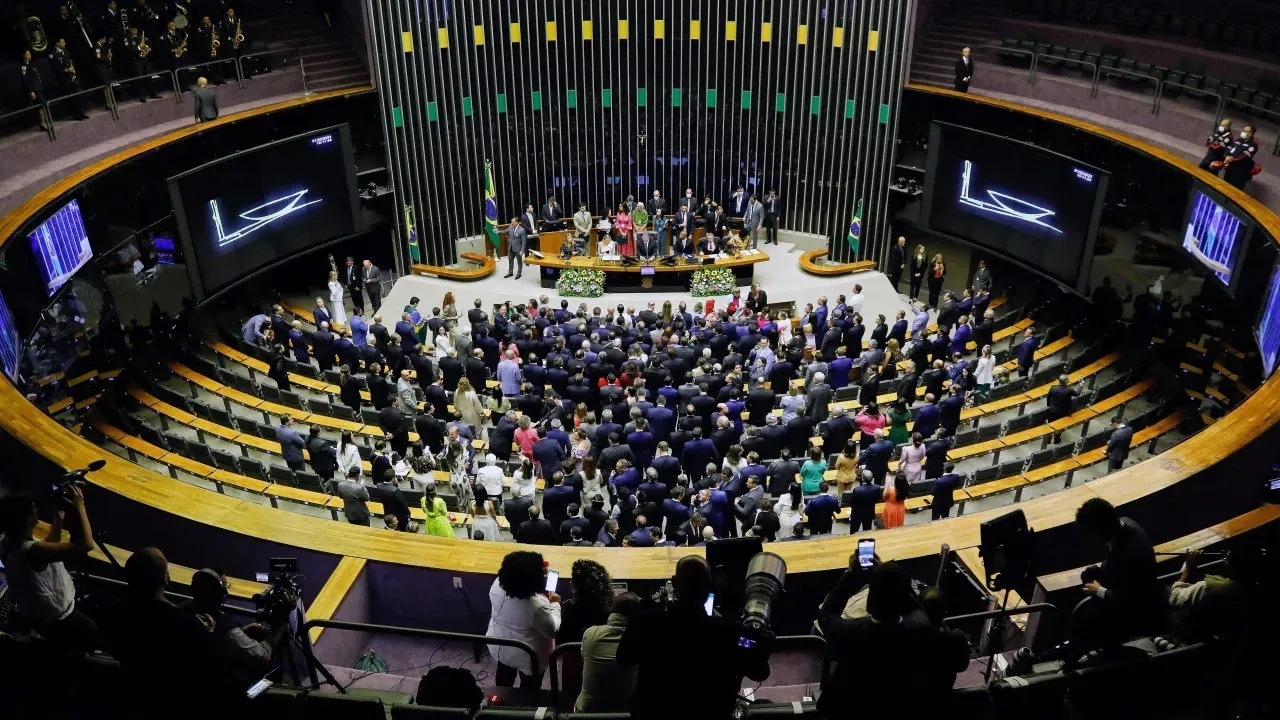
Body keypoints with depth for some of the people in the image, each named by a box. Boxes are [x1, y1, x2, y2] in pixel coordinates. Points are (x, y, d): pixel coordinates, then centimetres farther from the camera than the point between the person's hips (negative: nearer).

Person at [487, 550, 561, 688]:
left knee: (504, 679, 32)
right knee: (529, 689, 22)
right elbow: (552, 631, -21)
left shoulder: (497, 585, -21)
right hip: (527, 656, -6)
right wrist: (555, 604, -8)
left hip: (499, 646, 6)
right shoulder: (537, 605, -37)